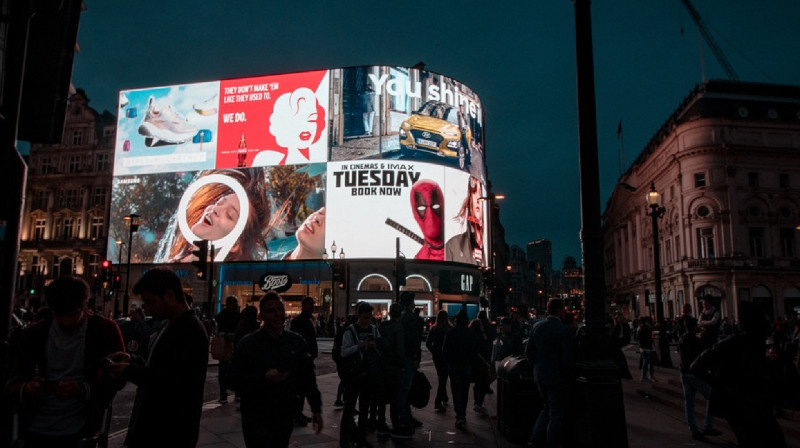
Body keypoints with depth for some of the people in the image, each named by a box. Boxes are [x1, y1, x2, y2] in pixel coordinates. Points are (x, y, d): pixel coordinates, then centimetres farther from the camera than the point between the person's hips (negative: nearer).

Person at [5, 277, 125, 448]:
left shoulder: (104, 331, -8)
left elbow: (117, 378, -8)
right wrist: (26, 390, -21)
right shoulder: (35, 333, 0)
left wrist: (83, 390, -25)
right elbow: (13, 383, 3)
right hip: (35, 429, 3)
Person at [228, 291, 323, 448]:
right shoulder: (247, 344, -8)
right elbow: (235, 380, -10)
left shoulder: (297, 342, 2)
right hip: (256, 421, -4)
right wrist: (264, 378, -24)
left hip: (285, 419, 4)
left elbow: (308, 378, 8)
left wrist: (316, 409, 5)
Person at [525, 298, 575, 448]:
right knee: (556, 414, 8)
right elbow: (568, 358, -19)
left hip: (539, 375, 6)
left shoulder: (537, 327, 0)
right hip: (558, 378, -6)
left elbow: (528, 352, 5)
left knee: (547, 407, 23)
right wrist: (566, 375, -4)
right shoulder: (564, 330, -18)